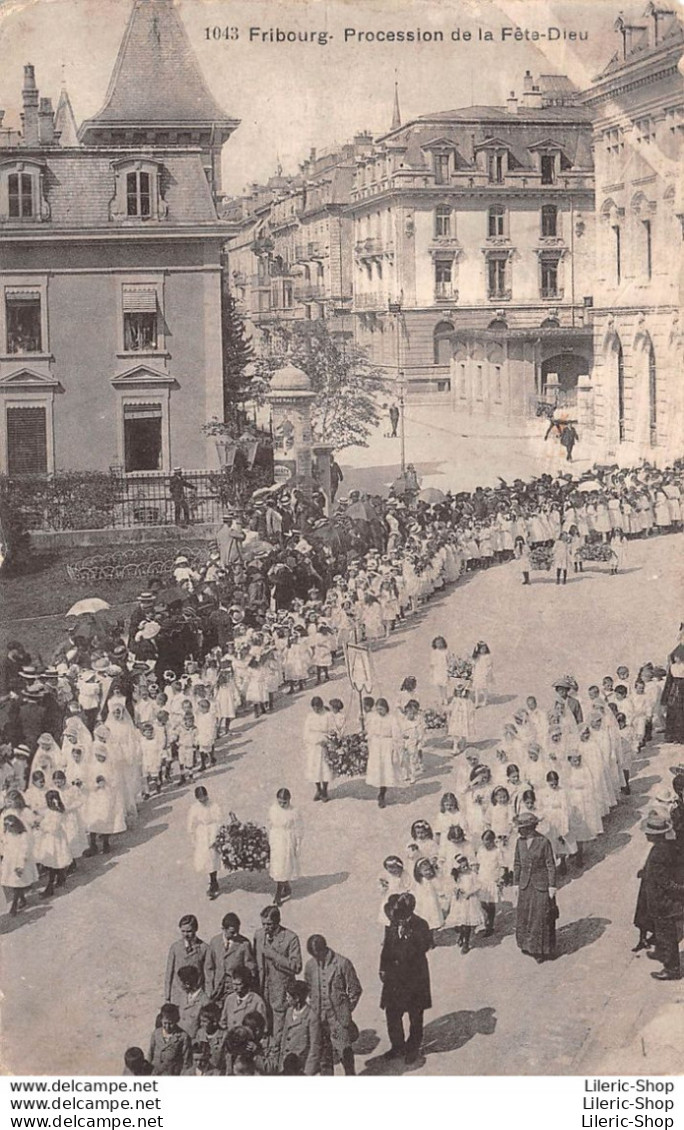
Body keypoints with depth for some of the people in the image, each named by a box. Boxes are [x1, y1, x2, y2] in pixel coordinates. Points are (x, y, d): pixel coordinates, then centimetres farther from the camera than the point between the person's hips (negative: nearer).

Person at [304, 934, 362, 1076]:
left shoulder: (342, 963, -10)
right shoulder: (310, 965, 1)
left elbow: (355, 989, -1)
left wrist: (347, 1009, 2)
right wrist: (314, 1006, 11)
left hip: (339, 1016, -3)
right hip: (318, 1016, 3)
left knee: (344, 1050, -5)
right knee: (324, 1054, 9)